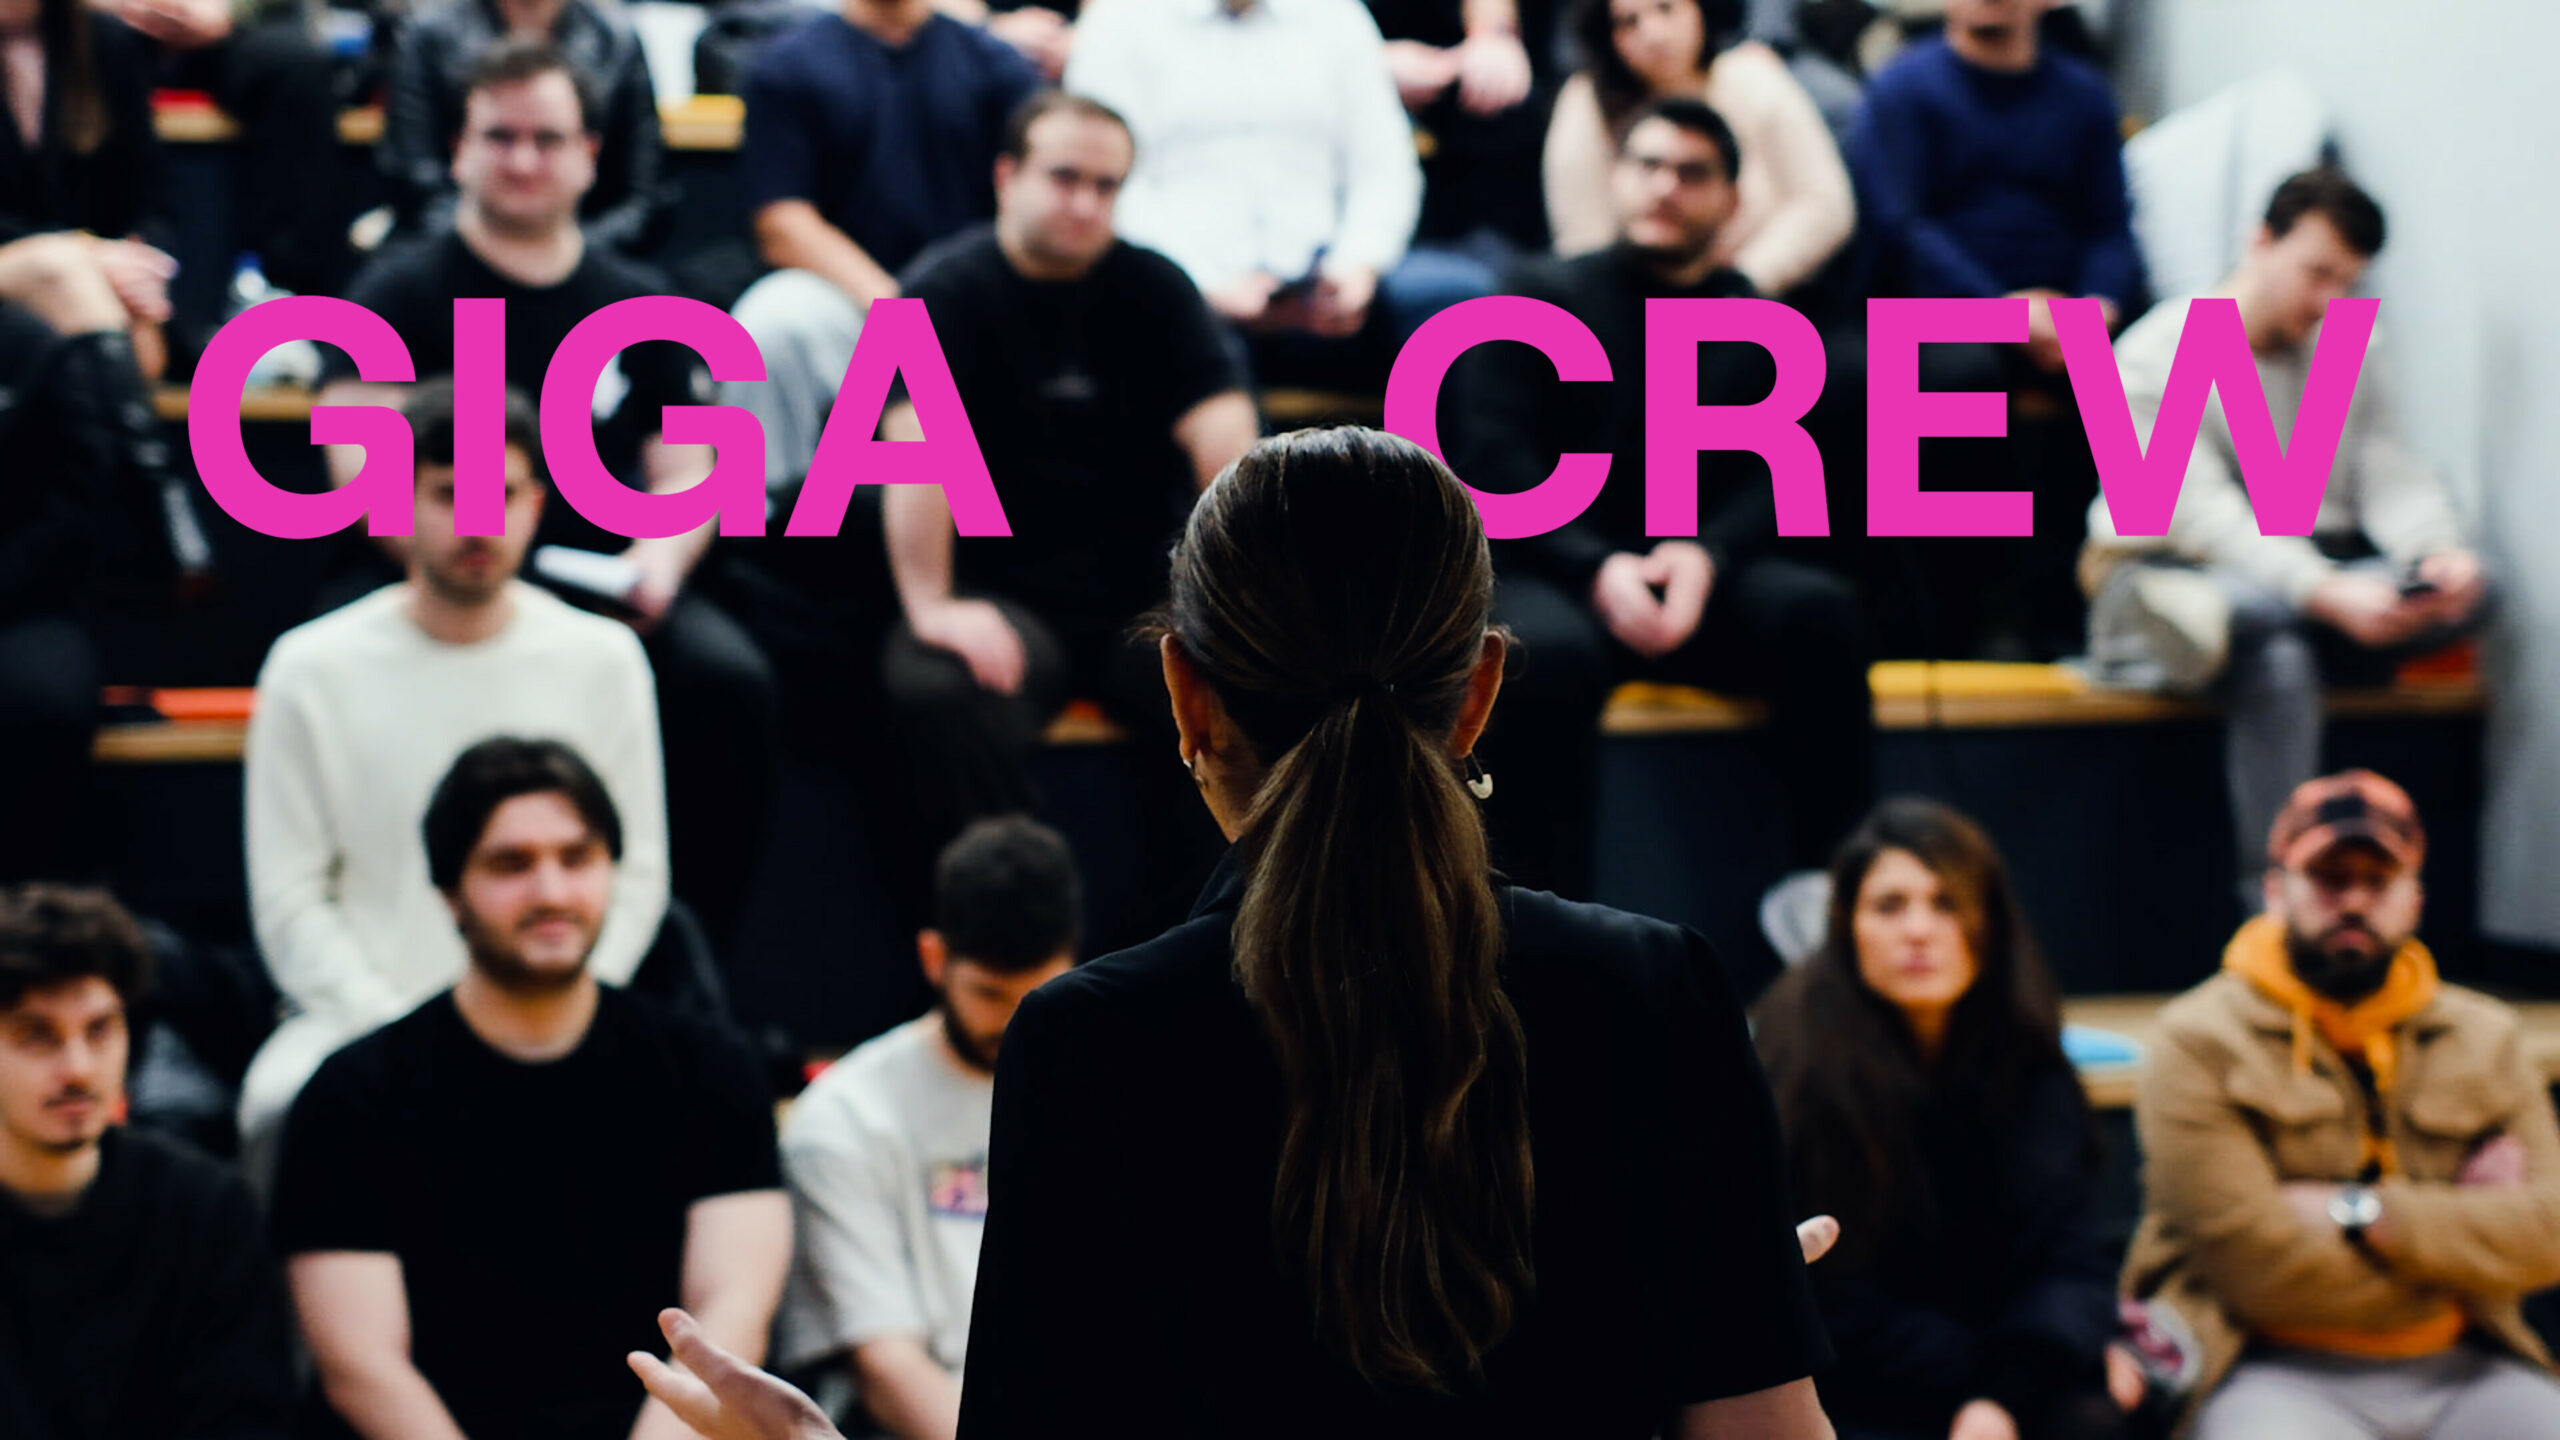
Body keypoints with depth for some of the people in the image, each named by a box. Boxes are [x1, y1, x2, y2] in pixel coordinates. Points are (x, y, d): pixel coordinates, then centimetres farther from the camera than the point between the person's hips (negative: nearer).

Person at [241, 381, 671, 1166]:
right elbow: (290, 900, 2)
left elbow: (635, 873, 9)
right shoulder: (311, 669, 3)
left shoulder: (604, 660, 7)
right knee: (282, 1112, -35)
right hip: (357, 1016, -1)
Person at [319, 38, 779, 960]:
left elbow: (686, 473, 13)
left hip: (605, 589, 3)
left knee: (732, 681, -25)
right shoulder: (401, 293, 6)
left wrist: (660, 558, -12)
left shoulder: (639, 304, 17)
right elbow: (363, 469, -6)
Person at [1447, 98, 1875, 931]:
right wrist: (1599, 569, -18)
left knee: (1820, 611, -28)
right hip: (1555, 576, -2)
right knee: (1552, 654, -37)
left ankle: (1823, 882, -23)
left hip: (1703, 580, 2)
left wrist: (1706, 557, -19)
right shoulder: (1542, 299, 11)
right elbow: (1492, 464, -2)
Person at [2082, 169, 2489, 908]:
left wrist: (2437, 555, -24)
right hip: (2164, 569, -6)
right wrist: (2325, 591, -35)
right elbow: (2202, 515, -20)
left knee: (2469, 588, -22)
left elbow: (2395, 482, 1)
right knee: (2275, 661, -39)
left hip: (2311, 577, 6)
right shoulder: (2159, 355, -7)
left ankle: (2222, 623, -37)